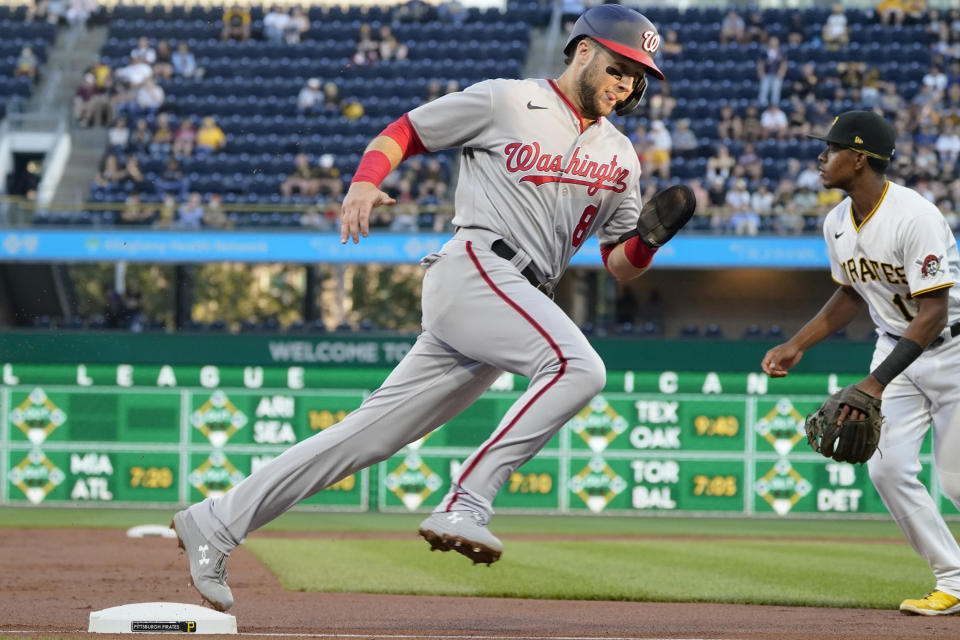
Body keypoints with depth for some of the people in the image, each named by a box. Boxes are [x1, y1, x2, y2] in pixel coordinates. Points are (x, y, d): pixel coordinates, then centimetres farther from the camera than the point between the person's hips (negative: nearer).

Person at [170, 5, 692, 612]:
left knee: (370, 434, 2)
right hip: (474, 267, -6)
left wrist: (649, 237, -1)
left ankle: (216, 523, 7)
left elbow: (622, 265, 21)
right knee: (578, 366, -29)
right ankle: (465, 505, -30)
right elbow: (399, 134, 8)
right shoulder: (503, 102, 3)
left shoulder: (619, 156, 21)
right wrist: (365, 182, -11)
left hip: (524, 304, 6)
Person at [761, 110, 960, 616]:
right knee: (887, 468, -7)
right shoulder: (838, 224, -2)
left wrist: (878, 381, -35)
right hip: (896, 346, 7)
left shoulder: (915, 217, -28)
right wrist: (797, 345, 7)